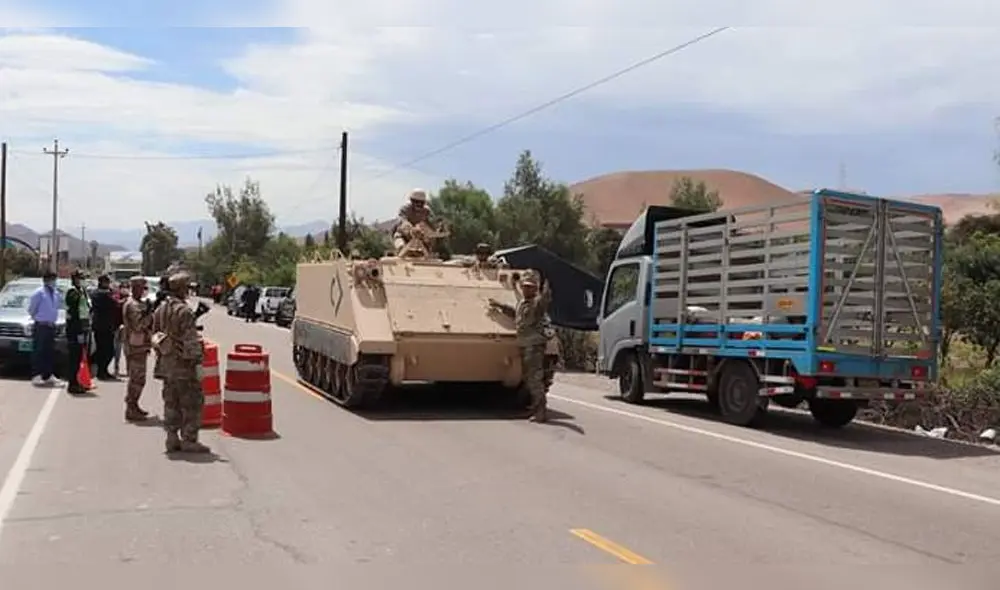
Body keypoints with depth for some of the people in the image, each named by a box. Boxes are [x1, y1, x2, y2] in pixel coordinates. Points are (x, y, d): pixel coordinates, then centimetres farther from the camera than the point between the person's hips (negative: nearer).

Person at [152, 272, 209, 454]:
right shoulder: (184, 311, -18)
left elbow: (156, 335, 17)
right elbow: (191, 340, -20)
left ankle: (172, 438, 18)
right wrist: (196, 359, -14)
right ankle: (189, 440, 1)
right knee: (192, 403, 0)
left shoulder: (160, 309, 10)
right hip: (183, 364, -9)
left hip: (167, 364, 9)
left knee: (171, 403, 14)